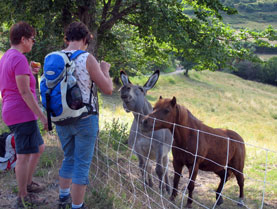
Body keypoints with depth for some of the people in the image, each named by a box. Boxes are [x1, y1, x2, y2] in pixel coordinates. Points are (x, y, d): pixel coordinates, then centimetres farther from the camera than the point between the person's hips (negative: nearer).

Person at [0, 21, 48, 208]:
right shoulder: (19, 59, -17)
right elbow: (24, 92, -21)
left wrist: (28, 73, 19)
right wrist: (43, 116, -18)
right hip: (23, 114, -10)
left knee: (39, 148, 21)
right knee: (23, 156, -1)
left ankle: (27, 184, 30)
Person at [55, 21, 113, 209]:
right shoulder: (87, 59, -15)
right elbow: (108, 89, -11)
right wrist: (105, 70, 8)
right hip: (85, 120, -6)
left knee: (69, 159, 25)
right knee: (82, 165, 5)